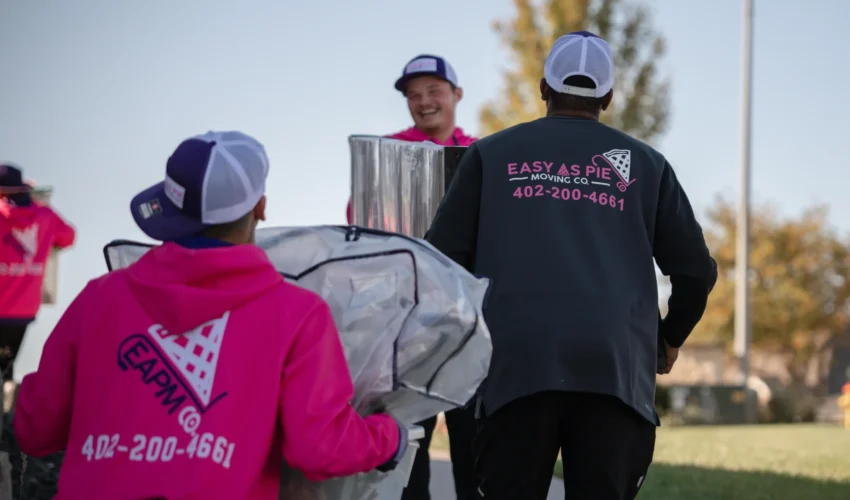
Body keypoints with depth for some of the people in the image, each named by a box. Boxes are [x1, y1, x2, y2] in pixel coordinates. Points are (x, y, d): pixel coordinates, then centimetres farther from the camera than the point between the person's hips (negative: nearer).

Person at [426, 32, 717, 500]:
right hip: (616, 365, 1)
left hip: (516, 361, 0)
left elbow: (443, 257, 11)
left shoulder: (491, 153, 16)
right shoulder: (645, 163, 17)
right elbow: (695, 269, 17)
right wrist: (671, 337, 34)